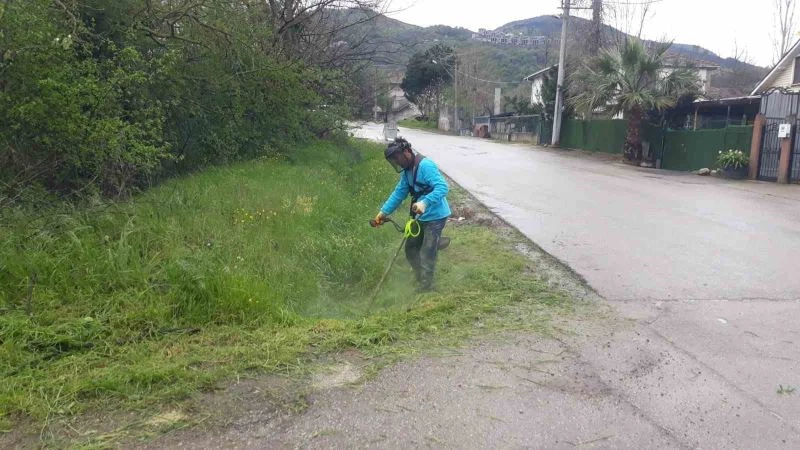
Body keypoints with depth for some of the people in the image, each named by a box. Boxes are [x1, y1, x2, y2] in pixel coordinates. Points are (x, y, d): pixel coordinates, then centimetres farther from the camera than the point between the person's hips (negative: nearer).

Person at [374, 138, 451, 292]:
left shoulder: (425, 165, -22)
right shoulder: (407, 171, 7)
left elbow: (443, 187, -30)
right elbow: (399, 193, 15)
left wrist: (425, 202, -43)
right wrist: (384, 212, 9)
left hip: (435, 216, -10)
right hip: (421, 217, 10)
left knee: (426, 255, -3)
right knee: (411, 248, 19)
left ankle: (424, 288, 13)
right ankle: (421, 279, 35)